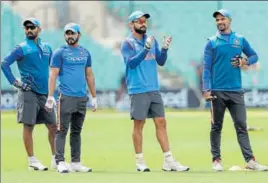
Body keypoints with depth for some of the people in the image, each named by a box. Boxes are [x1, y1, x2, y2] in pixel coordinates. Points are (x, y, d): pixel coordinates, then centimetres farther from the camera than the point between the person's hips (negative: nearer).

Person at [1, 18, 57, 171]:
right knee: (28, 126, -3)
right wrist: (14, 82, -13)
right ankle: (32, 161, 1)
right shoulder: (22, 48, -3)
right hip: (28, 93, -5)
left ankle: (56, 159, 14)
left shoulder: (47, 48, 13)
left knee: (53, 126, 5)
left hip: (45, 93, 5)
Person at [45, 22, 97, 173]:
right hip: (66, 97, -5)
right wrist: (50, 97, -13)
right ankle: (60, 162, -8)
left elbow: (89, 75, 19)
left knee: (77, 131, 9)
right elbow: (53, 75, -5)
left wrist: (94, 97, 15)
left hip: (82, 98, 5)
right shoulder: (60, 52, 0)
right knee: (62, 130, -6)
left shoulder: (85, 53, 14)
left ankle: (76, 163, 13)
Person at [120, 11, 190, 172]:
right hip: (138, 90, -6)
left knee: (161, 122, 3)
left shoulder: (152, 40, 12)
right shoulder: (128, 43, -4)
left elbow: (161, 62, 12)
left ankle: (168, 161, 4)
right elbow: (131, 63, -18)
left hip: (154, 89, 6)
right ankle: (140, 162, 6)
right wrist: (146, 48, -28)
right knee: (139, 125, -1)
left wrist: (164, 49, -7)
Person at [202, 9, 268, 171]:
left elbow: (254, 55, 19)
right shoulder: (212, 43, 3)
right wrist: (206, 90, -11)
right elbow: (207, 68, -2)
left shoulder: (240, 40, 10)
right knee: (216, 127, 3)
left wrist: (246, 61, -4)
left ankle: (250, 160, -6)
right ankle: (216, 160, 9)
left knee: (241, 126, -2)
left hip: (236, 91, 2)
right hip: (217, 92, -2)